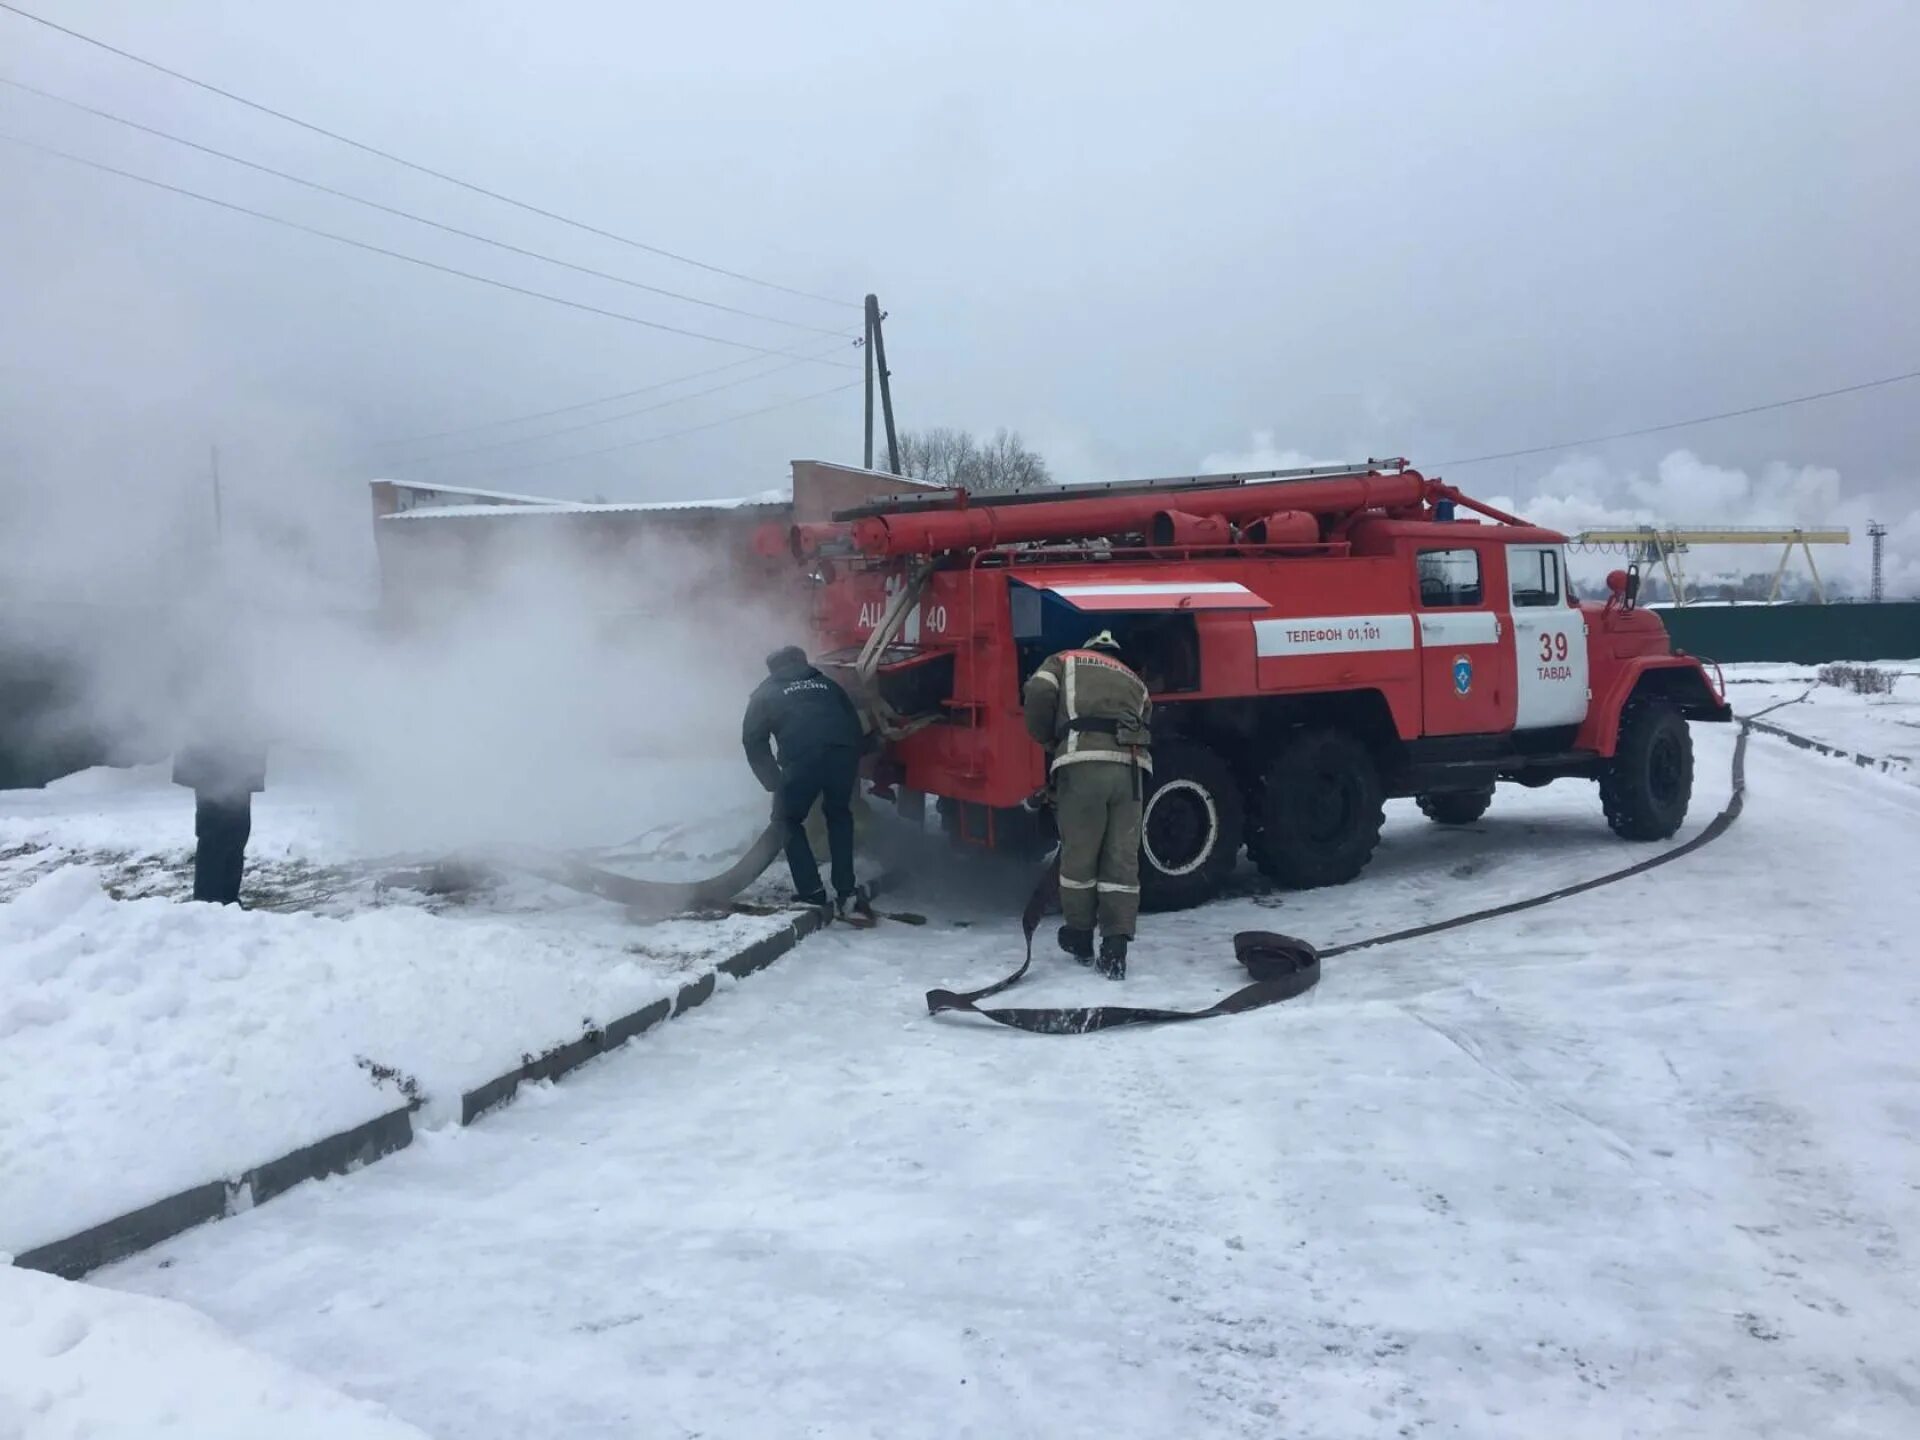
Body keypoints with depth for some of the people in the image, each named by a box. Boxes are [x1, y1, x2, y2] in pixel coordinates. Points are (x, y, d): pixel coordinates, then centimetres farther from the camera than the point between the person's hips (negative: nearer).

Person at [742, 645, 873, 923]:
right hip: (843, 752, 3)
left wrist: (775, 783, 22)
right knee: (838, 816, 27)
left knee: (788, 821, 19)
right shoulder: (827, 685, 35)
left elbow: (754, 741, 18)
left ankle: (813, 898, 9)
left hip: (802, 758, -3)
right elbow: (855, 727, 29)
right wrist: (852, 772, 34)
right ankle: (847, 896, 19)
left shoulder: (767, 693, 27)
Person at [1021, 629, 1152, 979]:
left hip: (1083, 763, -3)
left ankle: (1080, 940, 24)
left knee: (1078, 854, 10)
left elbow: (1038, 694, 3)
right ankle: (1114, 953, 5)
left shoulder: (1066, 661, 22)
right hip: (1130, 767, 3)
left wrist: (1048, 741, 17)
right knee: (1122, 861, 7)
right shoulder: (1135, 682, 33)